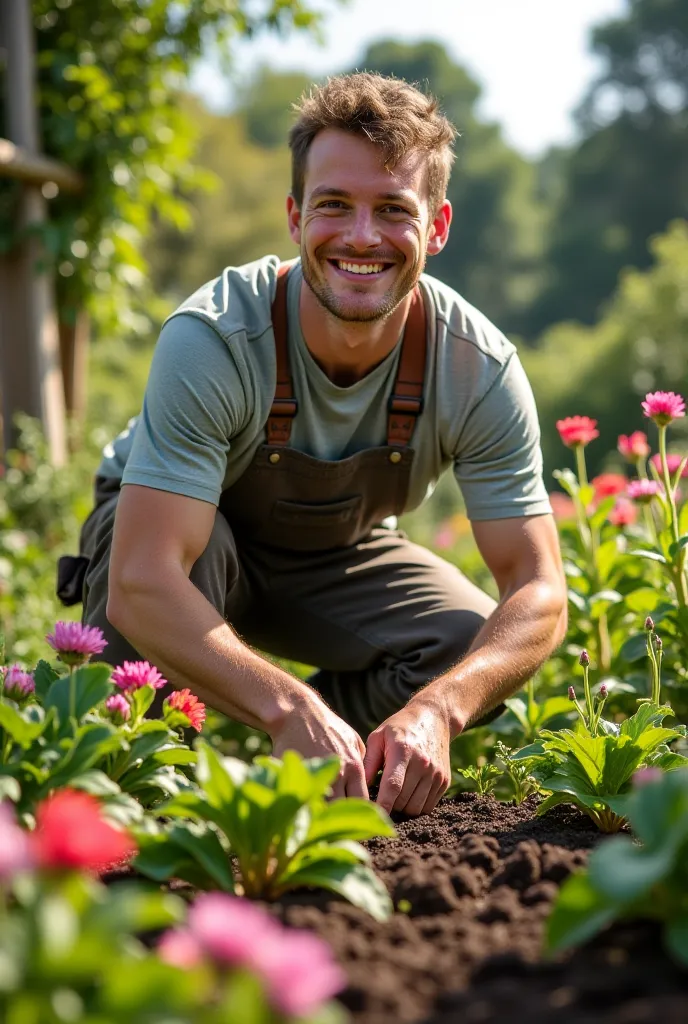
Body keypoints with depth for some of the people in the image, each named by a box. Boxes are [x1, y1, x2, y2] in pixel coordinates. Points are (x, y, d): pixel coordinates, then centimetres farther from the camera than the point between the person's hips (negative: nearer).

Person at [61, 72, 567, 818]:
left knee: (472, 655, -23)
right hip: (187, 541, -3)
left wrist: (435, 710, -45)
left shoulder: (480, 370, -25)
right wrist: (291, 708, -57)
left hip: (337, 558, 3)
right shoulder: (211, 341, -35)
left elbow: (538, 590, -25)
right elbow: (142, 585, -43)